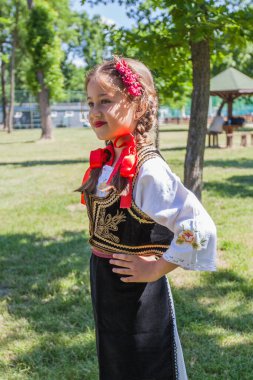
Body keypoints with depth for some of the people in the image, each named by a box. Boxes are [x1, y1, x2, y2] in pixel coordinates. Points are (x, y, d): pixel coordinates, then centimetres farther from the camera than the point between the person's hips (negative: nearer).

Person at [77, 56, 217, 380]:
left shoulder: (147, 169, -25)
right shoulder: (104, 160, 0)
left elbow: (199, 228, -33)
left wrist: (156, 269, -22)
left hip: (136, 293, -7)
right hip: (104, 285, 8)